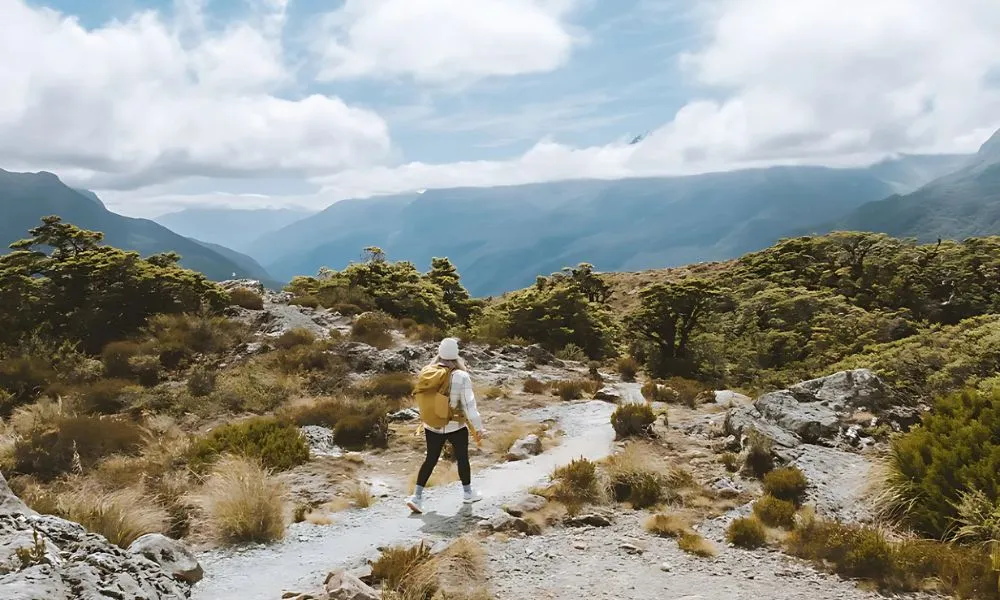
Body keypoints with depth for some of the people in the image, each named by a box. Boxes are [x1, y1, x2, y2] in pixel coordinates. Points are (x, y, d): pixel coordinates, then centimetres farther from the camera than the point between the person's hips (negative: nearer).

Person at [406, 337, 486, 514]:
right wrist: (478, 428, -8)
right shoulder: (460, 376, -21)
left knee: (430, 460, 16)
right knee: (462, 459, 17)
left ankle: (417, 496, 10)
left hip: (431, 426, 4)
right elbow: (469, 405, -18)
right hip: (455, 427, -4)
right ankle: (468, 493, 34)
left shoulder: (427, 372, -7)